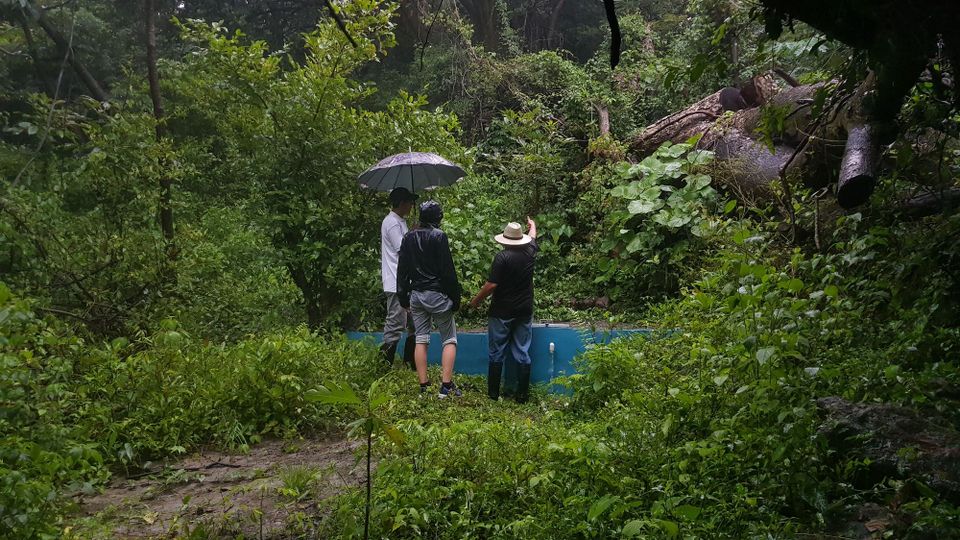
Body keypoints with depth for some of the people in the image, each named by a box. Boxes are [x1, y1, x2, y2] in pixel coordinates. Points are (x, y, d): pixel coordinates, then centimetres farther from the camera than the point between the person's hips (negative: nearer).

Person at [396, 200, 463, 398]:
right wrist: (455, 296, -6)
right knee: (449, 340, 4)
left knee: (421, 340, 9)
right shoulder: (438, 236, -10)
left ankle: (423, 386, 10)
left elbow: (402, 270, 10)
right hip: (436, 294, -5)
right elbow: (447, 270, -12)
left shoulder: (408, 237, 7)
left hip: (416, 294, 6)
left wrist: (403, 296, 16)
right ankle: (446, 386, -3)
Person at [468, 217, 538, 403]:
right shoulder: (529, 252, 2)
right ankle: (522, 395, 10)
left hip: (501, 313, -4)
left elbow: (491, 285, -17)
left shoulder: (502, 257, -14)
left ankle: (493, 393, 11)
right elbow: (532, 235, 25)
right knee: (522, 353, 7)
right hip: (525, 312, 4)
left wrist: (476, 300, -2)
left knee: (497, 353, 5)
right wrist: (532, 225, 46)